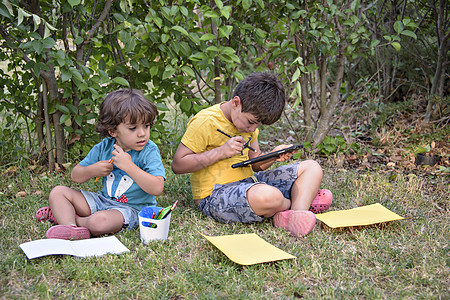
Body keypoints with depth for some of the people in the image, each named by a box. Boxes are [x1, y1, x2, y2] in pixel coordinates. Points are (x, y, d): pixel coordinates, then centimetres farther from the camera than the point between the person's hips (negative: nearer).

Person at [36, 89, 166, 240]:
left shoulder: (149, 152, -15)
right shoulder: (103, 147, 0)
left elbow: (157, 189, -29)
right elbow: (76, 176, 8)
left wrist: (129, 166, -33)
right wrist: (93, 170, -15)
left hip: (132, 208, -6)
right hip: (103, 200, 6)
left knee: (100, 222, -36)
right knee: (58, 192, 2)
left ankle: (60, 214, -8)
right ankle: (70, 226, -24)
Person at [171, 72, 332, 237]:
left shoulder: (250, 117, 10)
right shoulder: (206, 122, -15)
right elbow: (178, 165, -16)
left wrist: (273, 155, -5)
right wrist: (221, 151, -21)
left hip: (249, 182, 9)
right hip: (215, 196, -9)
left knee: (311, 168, 4)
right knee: (267, 196, -40)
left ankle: (294, 217, -22)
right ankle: (298, 201, -3)